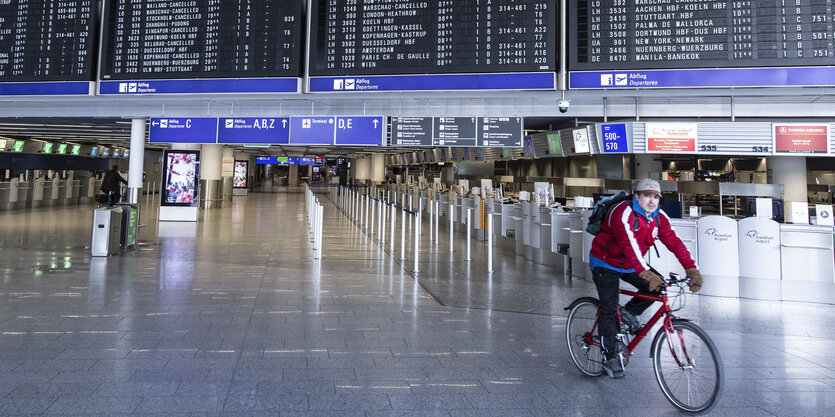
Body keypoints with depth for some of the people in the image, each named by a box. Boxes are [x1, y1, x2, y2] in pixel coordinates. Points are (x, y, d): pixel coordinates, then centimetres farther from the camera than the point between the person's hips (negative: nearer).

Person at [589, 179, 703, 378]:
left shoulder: (659, 217, -6)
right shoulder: (623, 213, -28)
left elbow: (674, 243, -13)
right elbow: (629, 245, -39)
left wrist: (692, 269, -25)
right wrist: (646, 273, -49)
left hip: (630, 265, 7)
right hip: (606, 263, -7)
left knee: (657, 286, -13)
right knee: (609, 309, -9)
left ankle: (629, 312, 11)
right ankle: (610, 358, 2)